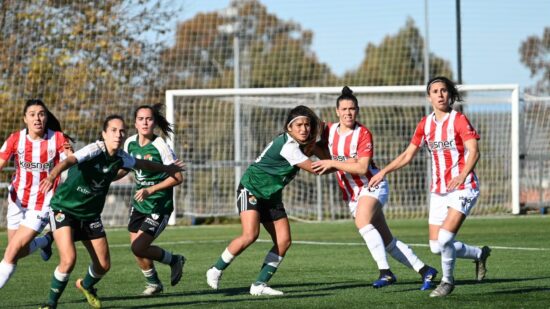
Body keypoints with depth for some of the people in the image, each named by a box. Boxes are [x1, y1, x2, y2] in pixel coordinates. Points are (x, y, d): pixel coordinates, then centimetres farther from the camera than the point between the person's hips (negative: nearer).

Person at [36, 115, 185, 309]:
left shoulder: (120, 158, -4)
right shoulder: (95, 150, -24)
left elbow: (143, 164, 19)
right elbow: (69, 161, -43)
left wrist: (166, 168, 33)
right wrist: (52, 176, -62)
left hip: (90, 214, 6)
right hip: (64, 209, -6)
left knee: (103, 265, 7)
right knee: (68, 259, -23)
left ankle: (86, 285, 42)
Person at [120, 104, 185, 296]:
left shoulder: (160, 147, -18)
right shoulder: (130, 143, 0)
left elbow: (177, 177, -16)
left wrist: (151, 190, -22)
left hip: (159, 205, -6)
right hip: (139, 203, 6)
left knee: (139, 248, -14)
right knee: (135, 246, 7)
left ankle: (174, 260, 11)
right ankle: (153, 283, 31)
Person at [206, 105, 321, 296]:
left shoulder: (298, 144, 3)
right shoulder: (287, 145, -24)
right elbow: (314, 168, -23)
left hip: (271, 196, 9)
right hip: (251, 189, -9)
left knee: (284, 241, -4)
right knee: (250, 235, -26)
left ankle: (259, 285, 0)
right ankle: (216, 271, -7)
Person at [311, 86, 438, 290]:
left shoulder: (363, 134, -14)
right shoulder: (329, 130, 2)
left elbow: (362, 168, -23)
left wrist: (333, 164, -24)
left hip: (372, 186, -6)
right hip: (351, 195, 6)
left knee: (362, 221, -33)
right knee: (388, 242, 3)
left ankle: (385, 272, -34)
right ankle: (424, 270, 13)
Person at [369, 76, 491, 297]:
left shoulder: (459, 120, -9)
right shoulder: (425, 124, 8)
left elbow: (473, 151, -20)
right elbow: (408, 155, 17)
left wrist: (463, 175, -37)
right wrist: (383, 172, 9)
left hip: (462, 188, -6)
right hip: (438, 191, 6)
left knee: (445, 239, -20)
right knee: (436, 247, 2)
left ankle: (447, 280, 6)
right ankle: (479, 254, 27)